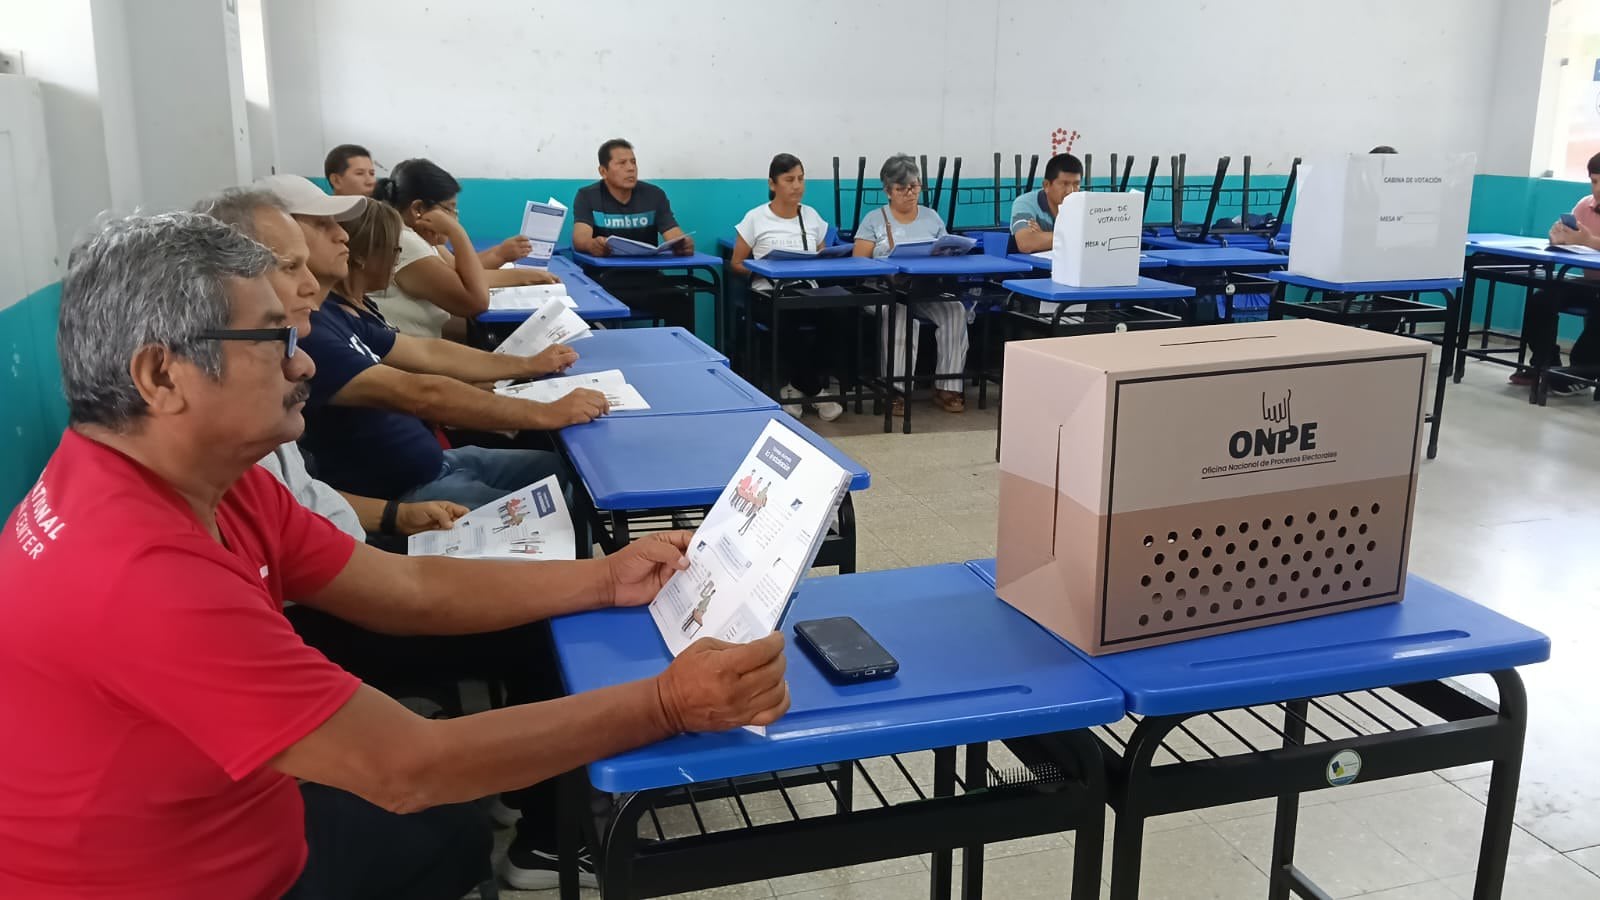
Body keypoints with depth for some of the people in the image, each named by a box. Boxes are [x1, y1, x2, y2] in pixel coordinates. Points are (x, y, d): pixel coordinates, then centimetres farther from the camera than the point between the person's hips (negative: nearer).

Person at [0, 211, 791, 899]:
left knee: (452, 832, 22)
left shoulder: (207, 479, -5)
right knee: (440, 829, 8)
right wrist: (665, 705, -27)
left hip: (216, 826, 8)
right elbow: (406, 766, -31)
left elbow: (409, 590, 1)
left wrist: (606, 580, -4)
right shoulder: (139, 569, -34)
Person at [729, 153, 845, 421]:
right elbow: (737, 264, 5)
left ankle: (800, 386, -11)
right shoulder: (755, 218, 3)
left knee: (837, 316, -31)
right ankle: (813, 388, -12)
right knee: (797, 325, -38)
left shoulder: (812, 216, 15)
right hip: (770, 294, -3)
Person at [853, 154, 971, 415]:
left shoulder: (932, 218, 20)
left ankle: (949, 387, -23)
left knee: (956, 311, -28)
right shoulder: (874, 220, 10)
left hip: (930, 292, 3)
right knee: (900, 317, -37)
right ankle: (896, 390, -34)